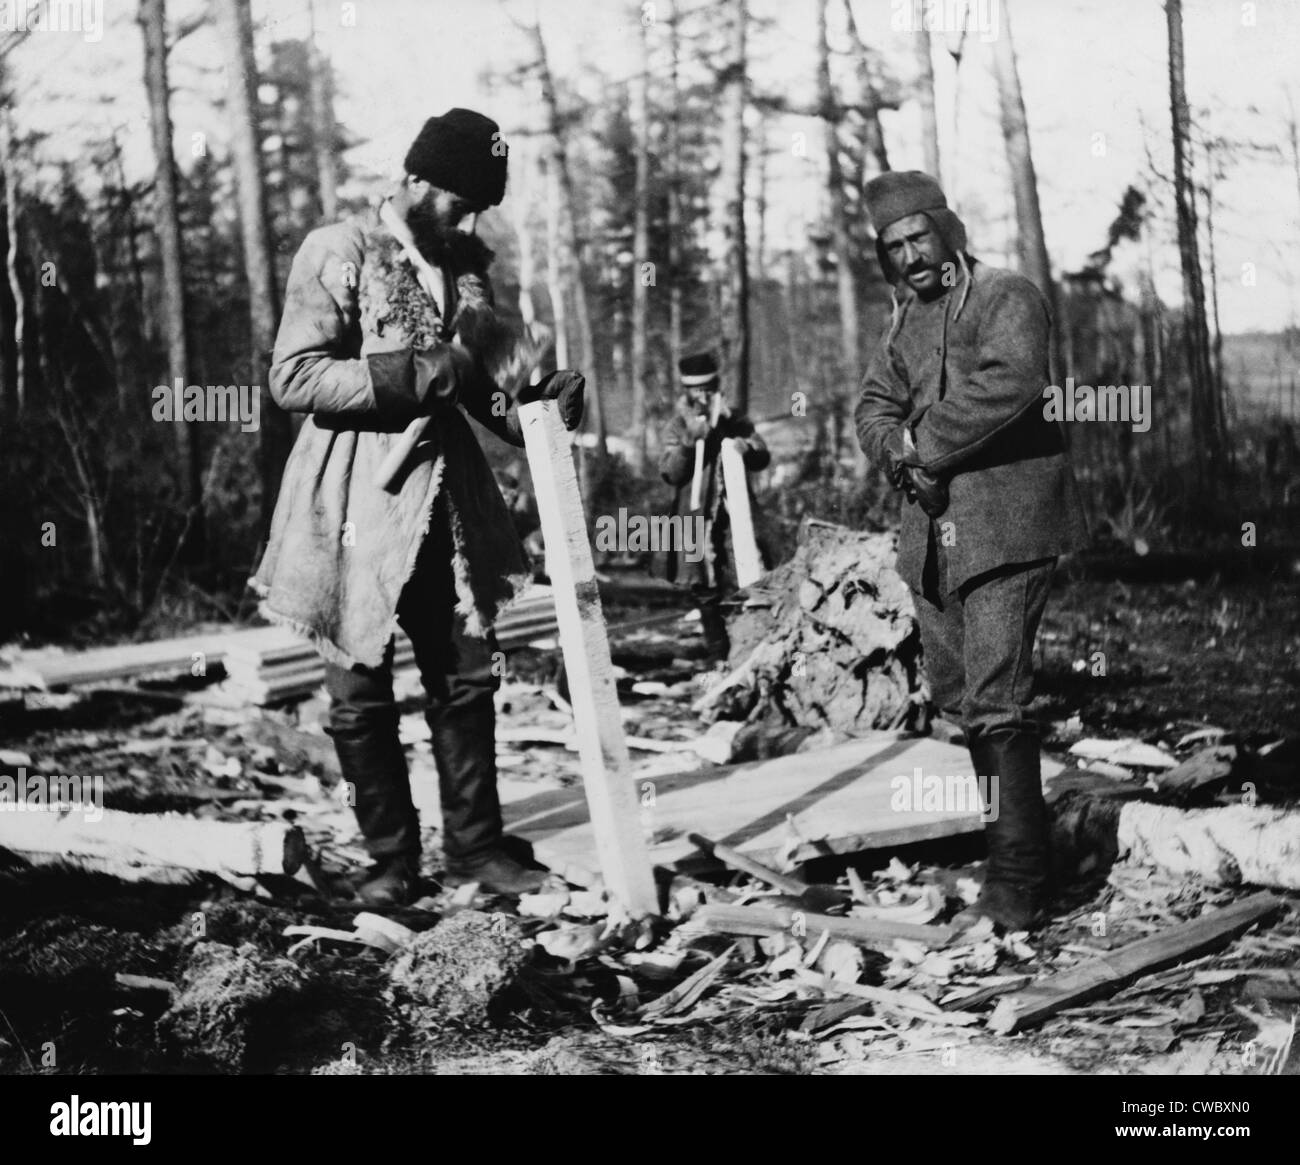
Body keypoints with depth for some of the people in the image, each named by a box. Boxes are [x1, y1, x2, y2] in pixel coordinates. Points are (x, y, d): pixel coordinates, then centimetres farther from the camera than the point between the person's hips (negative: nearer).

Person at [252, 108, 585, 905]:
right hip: (359, 502, -5)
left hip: (449, 494, 6)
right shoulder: (340, 255, -9)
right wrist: (422, 372, -22)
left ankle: (476, 845, 17)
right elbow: (293, 377, -16)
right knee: (362, 692, 3)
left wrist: (537, 405, -3)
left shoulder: (470, 265, 11)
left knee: (468, 677, 7)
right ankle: (392, 858, 15)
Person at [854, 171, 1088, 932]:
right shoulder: (909, 319, 19)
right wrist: (897, 451, -5)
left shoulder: (1006, 297, -5)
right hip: (934, 535, 8)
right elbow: (876, 405, 18)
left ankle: (1018, 887, -9)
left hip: (1005, 526, -8)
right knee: (956, 699, 12)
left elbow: (1009, 383, -23)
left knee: (997, 703, -13)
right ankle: (1023, 851, 25)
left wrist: (926, 442, -14)